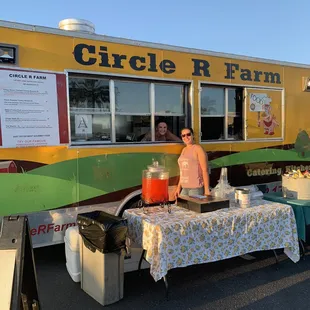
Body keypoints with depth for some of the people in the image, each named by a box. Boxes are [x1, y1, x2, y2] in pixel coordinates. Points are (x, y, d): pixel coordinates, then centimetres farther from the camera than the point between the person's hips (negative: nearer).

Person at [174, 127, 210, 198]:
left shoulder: (198, 148, -7)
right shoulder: (184, 150, 13)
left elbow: (205, 170, -12)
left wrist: (207, 190, -17)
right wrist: (179, 187, 14)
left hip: (196, 188, -6)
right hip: (184, 188, 6)